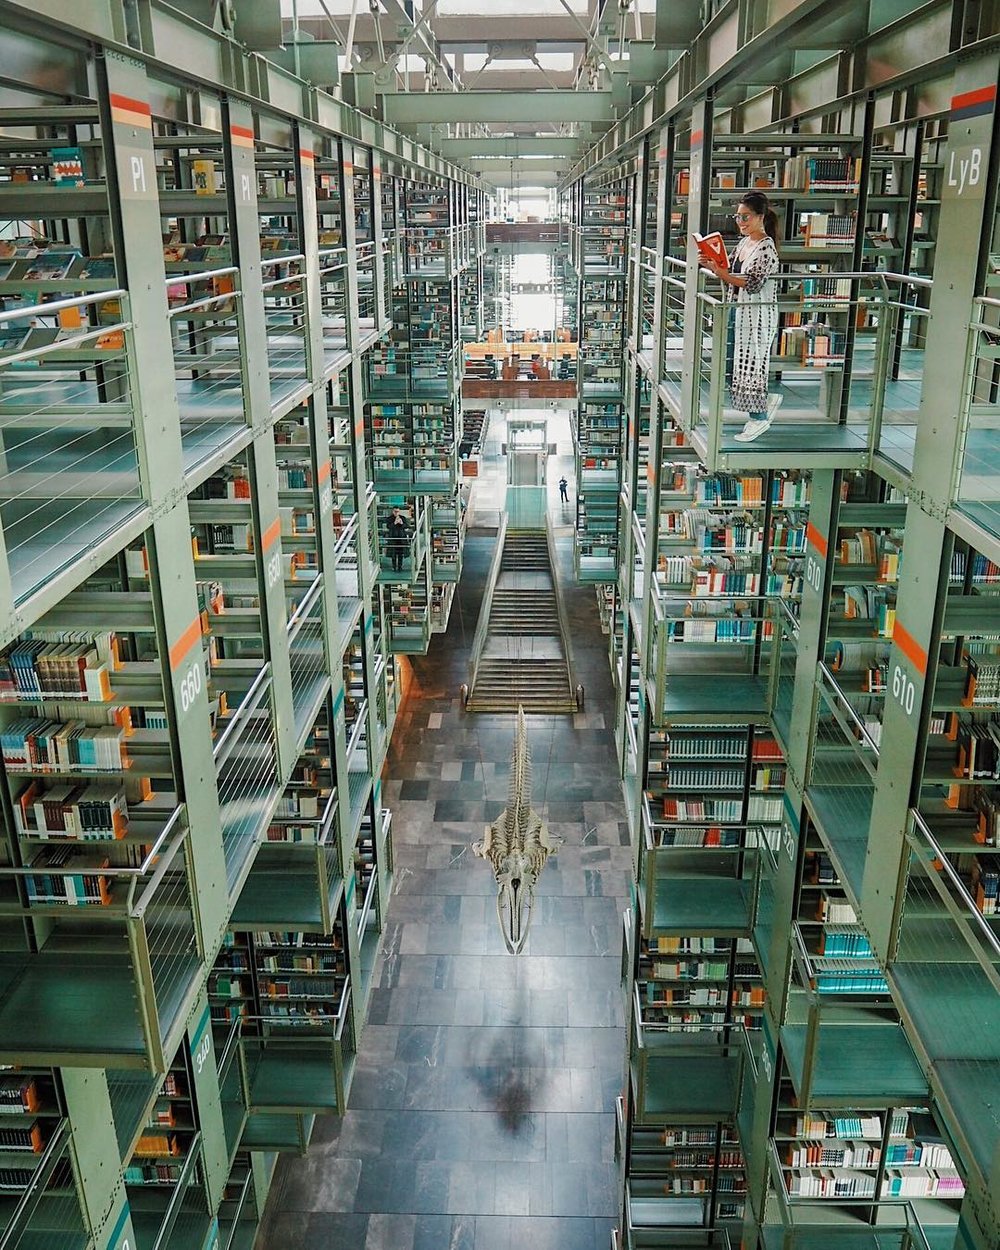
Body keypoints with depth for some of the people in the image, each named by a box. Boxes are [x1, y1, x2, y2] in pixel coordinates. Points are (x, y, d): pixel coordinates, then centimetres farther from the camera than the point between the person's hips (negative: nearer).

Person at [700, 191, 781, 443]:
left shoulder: (766, 247, -14)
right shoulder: (743, 242, 11)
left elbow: (752, 284, -22)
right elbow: (730, 274, 15)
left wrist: (720, 272, -28)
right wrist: (714, 266, -5)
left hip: (757, 314, -8)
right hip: (738, 311, 9)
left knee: (750, 362, -2)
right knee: (735, 363, 10)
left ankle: (759, 418, 11)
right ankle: (766, 402, 26)